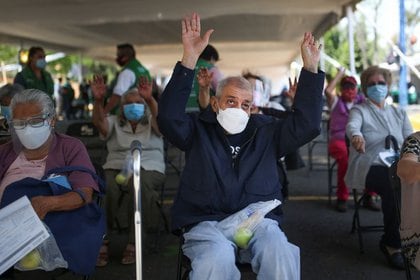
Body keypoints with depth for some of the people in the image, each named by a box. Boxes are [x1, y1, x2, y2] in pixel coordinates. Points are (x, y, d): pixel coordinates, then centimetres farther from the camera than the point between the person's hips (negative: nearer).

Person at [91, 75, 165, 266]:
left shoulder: (151, 123, 16)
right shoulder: (114, 123, 19)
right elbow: (99, 122, -4)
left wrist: (149, 99, -30)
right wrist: (98, 100, -25)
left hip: (149, 169, -1)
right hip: (116, 168, 1)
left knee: (139, 183, -38)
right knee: (106, 187, -35)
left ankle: (133, 243, -29)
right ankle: (102, 241, -25)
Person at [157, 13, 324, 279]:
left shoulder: (266, 131, 17)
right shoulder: (199, 129, 10)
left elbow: (306, 124, 6)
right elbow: (169, 116, -9)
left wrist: (310, 68, 0)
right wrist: (190, 59, -18)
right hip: (207, 222, -2)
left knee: (282, 256, -31)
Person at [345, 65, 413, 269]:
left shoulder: (399, 113, 22)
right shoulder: (359, 110, 8)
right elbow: (352, 126, -17)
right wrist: (356, 136, -42)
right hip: (369, 167, -4)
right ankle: (392, 243, -17)